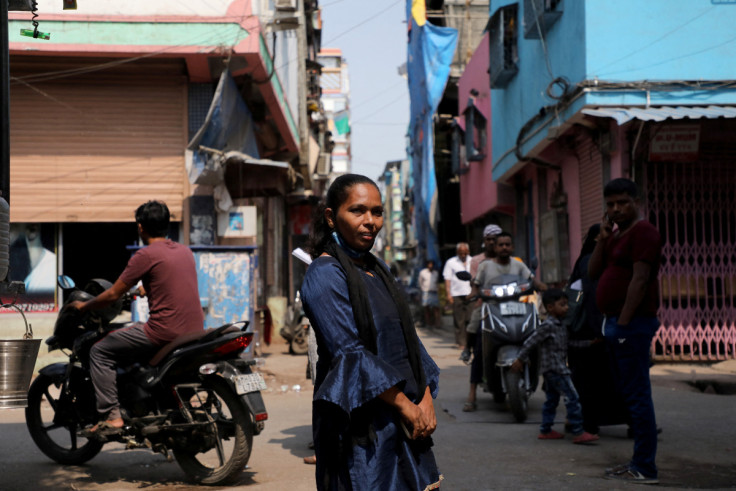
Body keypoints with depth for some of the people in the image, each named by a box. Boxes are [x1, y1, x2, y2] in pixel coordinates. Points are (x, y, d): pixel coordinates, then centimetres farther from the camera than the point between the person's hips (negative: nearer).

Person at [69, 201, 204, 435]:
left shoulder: (146, 255, -8)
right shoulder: (185, 251, 14)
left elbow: (113, 295, -4)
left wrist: (84, 306, 13)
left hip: (164, 331, -8)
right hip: (195, 331, 8)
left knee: (99, 352, 4)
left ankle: (111, 416, -4)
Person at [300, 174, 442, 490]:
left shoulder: (378, 271, 13)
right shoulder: (325, 274, -12)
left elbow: (408, 338, 13)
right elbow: (349, 353, -19)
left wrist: (425, 399, -1)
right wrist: (406, 405, -15)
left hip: (405, 421, 8)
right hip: (361, 424, -8)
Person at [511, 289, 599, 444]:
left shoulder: (560, 325, 15)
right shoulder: (548, 325, -15)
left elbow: (569, 343, 22)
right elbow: (531, 342, -15)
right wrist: (520, 359, -13)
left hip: (550, 370, 10)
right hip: (555, 368, -10)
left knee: (551, 399, 14)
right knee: (572, 398, -11)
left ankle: (545, 430, 21)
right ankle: (578, 433, -11)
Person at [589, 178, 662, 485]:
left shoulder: (642, 232, -10)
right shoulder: (617, 235, 19)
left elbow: (640, 279, -18)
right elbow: (593, 273, 15)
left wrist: (623, 322, -21)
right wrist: (602, 239, 3)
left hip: (632, 323, -10)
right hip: (615, 322, 10)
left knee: (637, 395, -8)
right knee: (631, 394, 12)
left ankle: (645, 468, -6)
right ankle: (639, 462, 17)